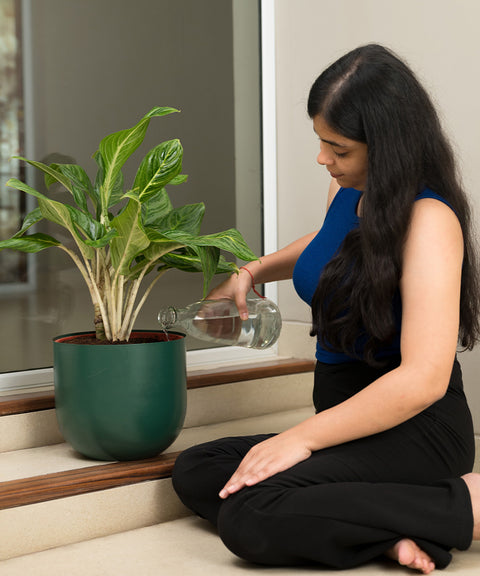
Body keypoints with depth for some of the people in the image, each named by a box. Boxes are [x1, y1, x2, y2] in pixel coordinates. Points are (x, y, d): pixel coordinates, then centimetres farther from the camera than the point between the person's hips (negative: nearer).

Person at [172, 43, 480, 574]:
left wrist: (303, 437, -24)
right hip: (356, 423, 9)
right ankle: (386, 529, -15)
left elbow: (424, 378, -28)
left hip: (413, 432, -9)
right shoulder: (346, 192, 8)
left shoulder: (428, 220, -19)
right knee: (194, 473, -2)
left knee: (248, 519, -28)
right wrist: (252, 272, 20)